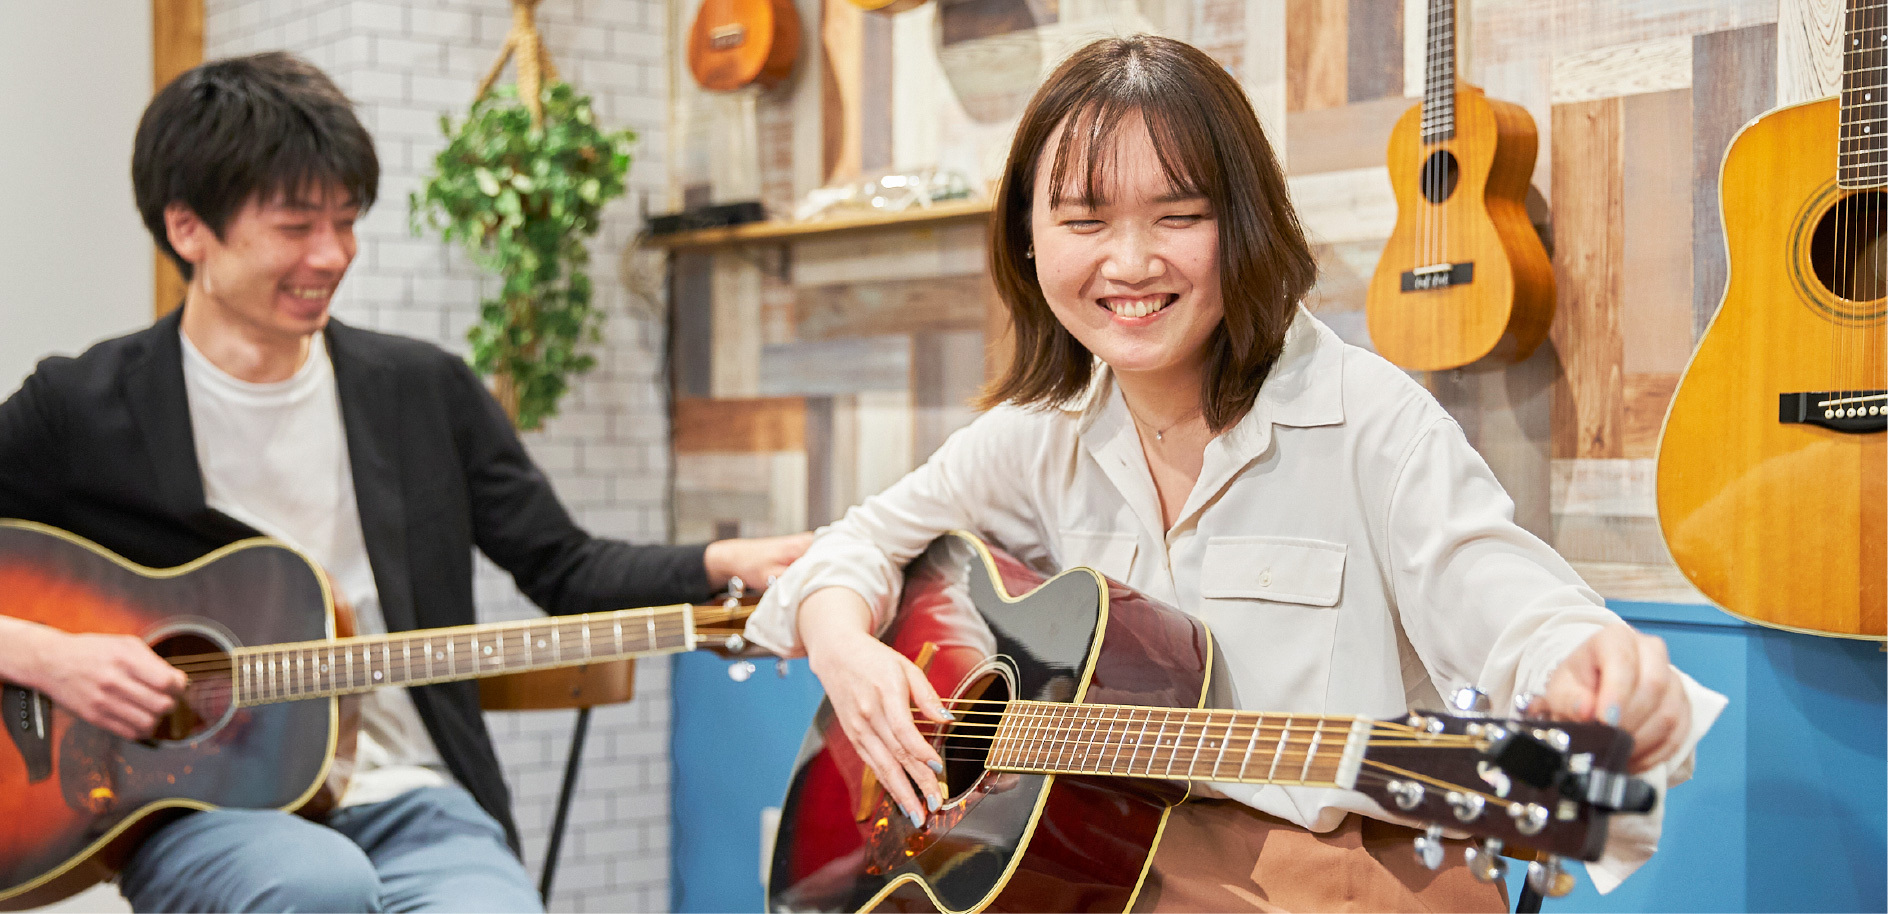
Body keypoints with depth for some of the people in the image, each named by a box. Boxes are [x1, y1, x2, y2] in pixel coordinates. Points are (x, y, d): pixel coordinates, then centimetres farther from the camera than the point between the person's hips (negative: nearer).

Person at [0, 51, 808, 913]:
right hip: (198, 804, -2)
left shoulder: (425, 390, 10)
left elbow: (565, 570, 11)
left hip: (408, 799, 2)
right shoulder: (78, 410, 2)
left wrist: (721, 566, -6)